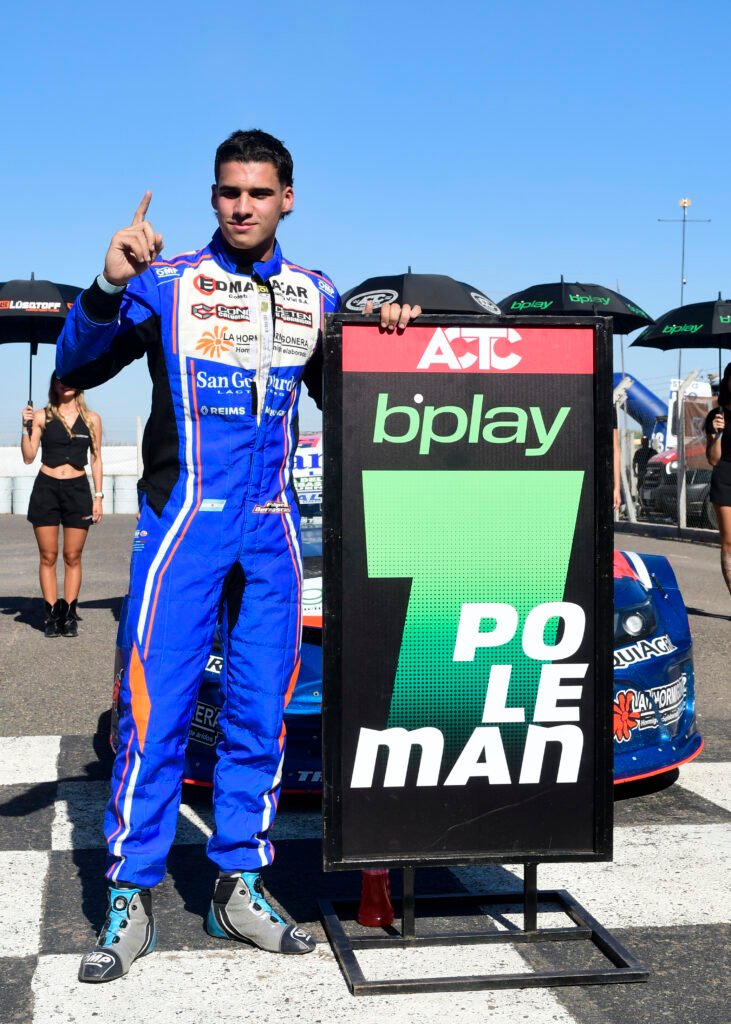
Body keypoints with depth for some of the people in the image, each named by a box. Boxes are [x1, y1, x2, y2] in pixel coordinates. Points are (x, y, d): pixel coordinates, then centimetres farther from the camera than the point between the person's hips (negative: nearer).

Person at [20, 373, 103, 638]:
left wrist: (98, 496, 3)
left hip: (78, 490, 0)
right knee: (48, 556, 1)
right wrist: (26, 428, -12)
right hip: (46, 489, 0)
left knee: (72, 557, 1)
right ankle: (51, 614, 6)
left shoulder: (91, 419, 7)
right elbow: (28, 457, 1)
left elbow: (96, 459, 9)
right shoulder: (41, 417, 4)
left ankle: (69, 615, 6)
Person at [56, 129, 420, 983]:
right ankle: (131, 900, 4)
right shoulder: (167, 282, 0)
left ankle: (237, 889, 19)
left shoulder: (314, 297, 12)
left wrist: (381, 337, 3)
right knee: (157, 706, -7)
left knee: (259, 712, 6)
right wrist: (108, 287, -24)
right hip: (182, 519, -4)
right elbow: (77, 368, -8)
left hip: (271, 527, 4)